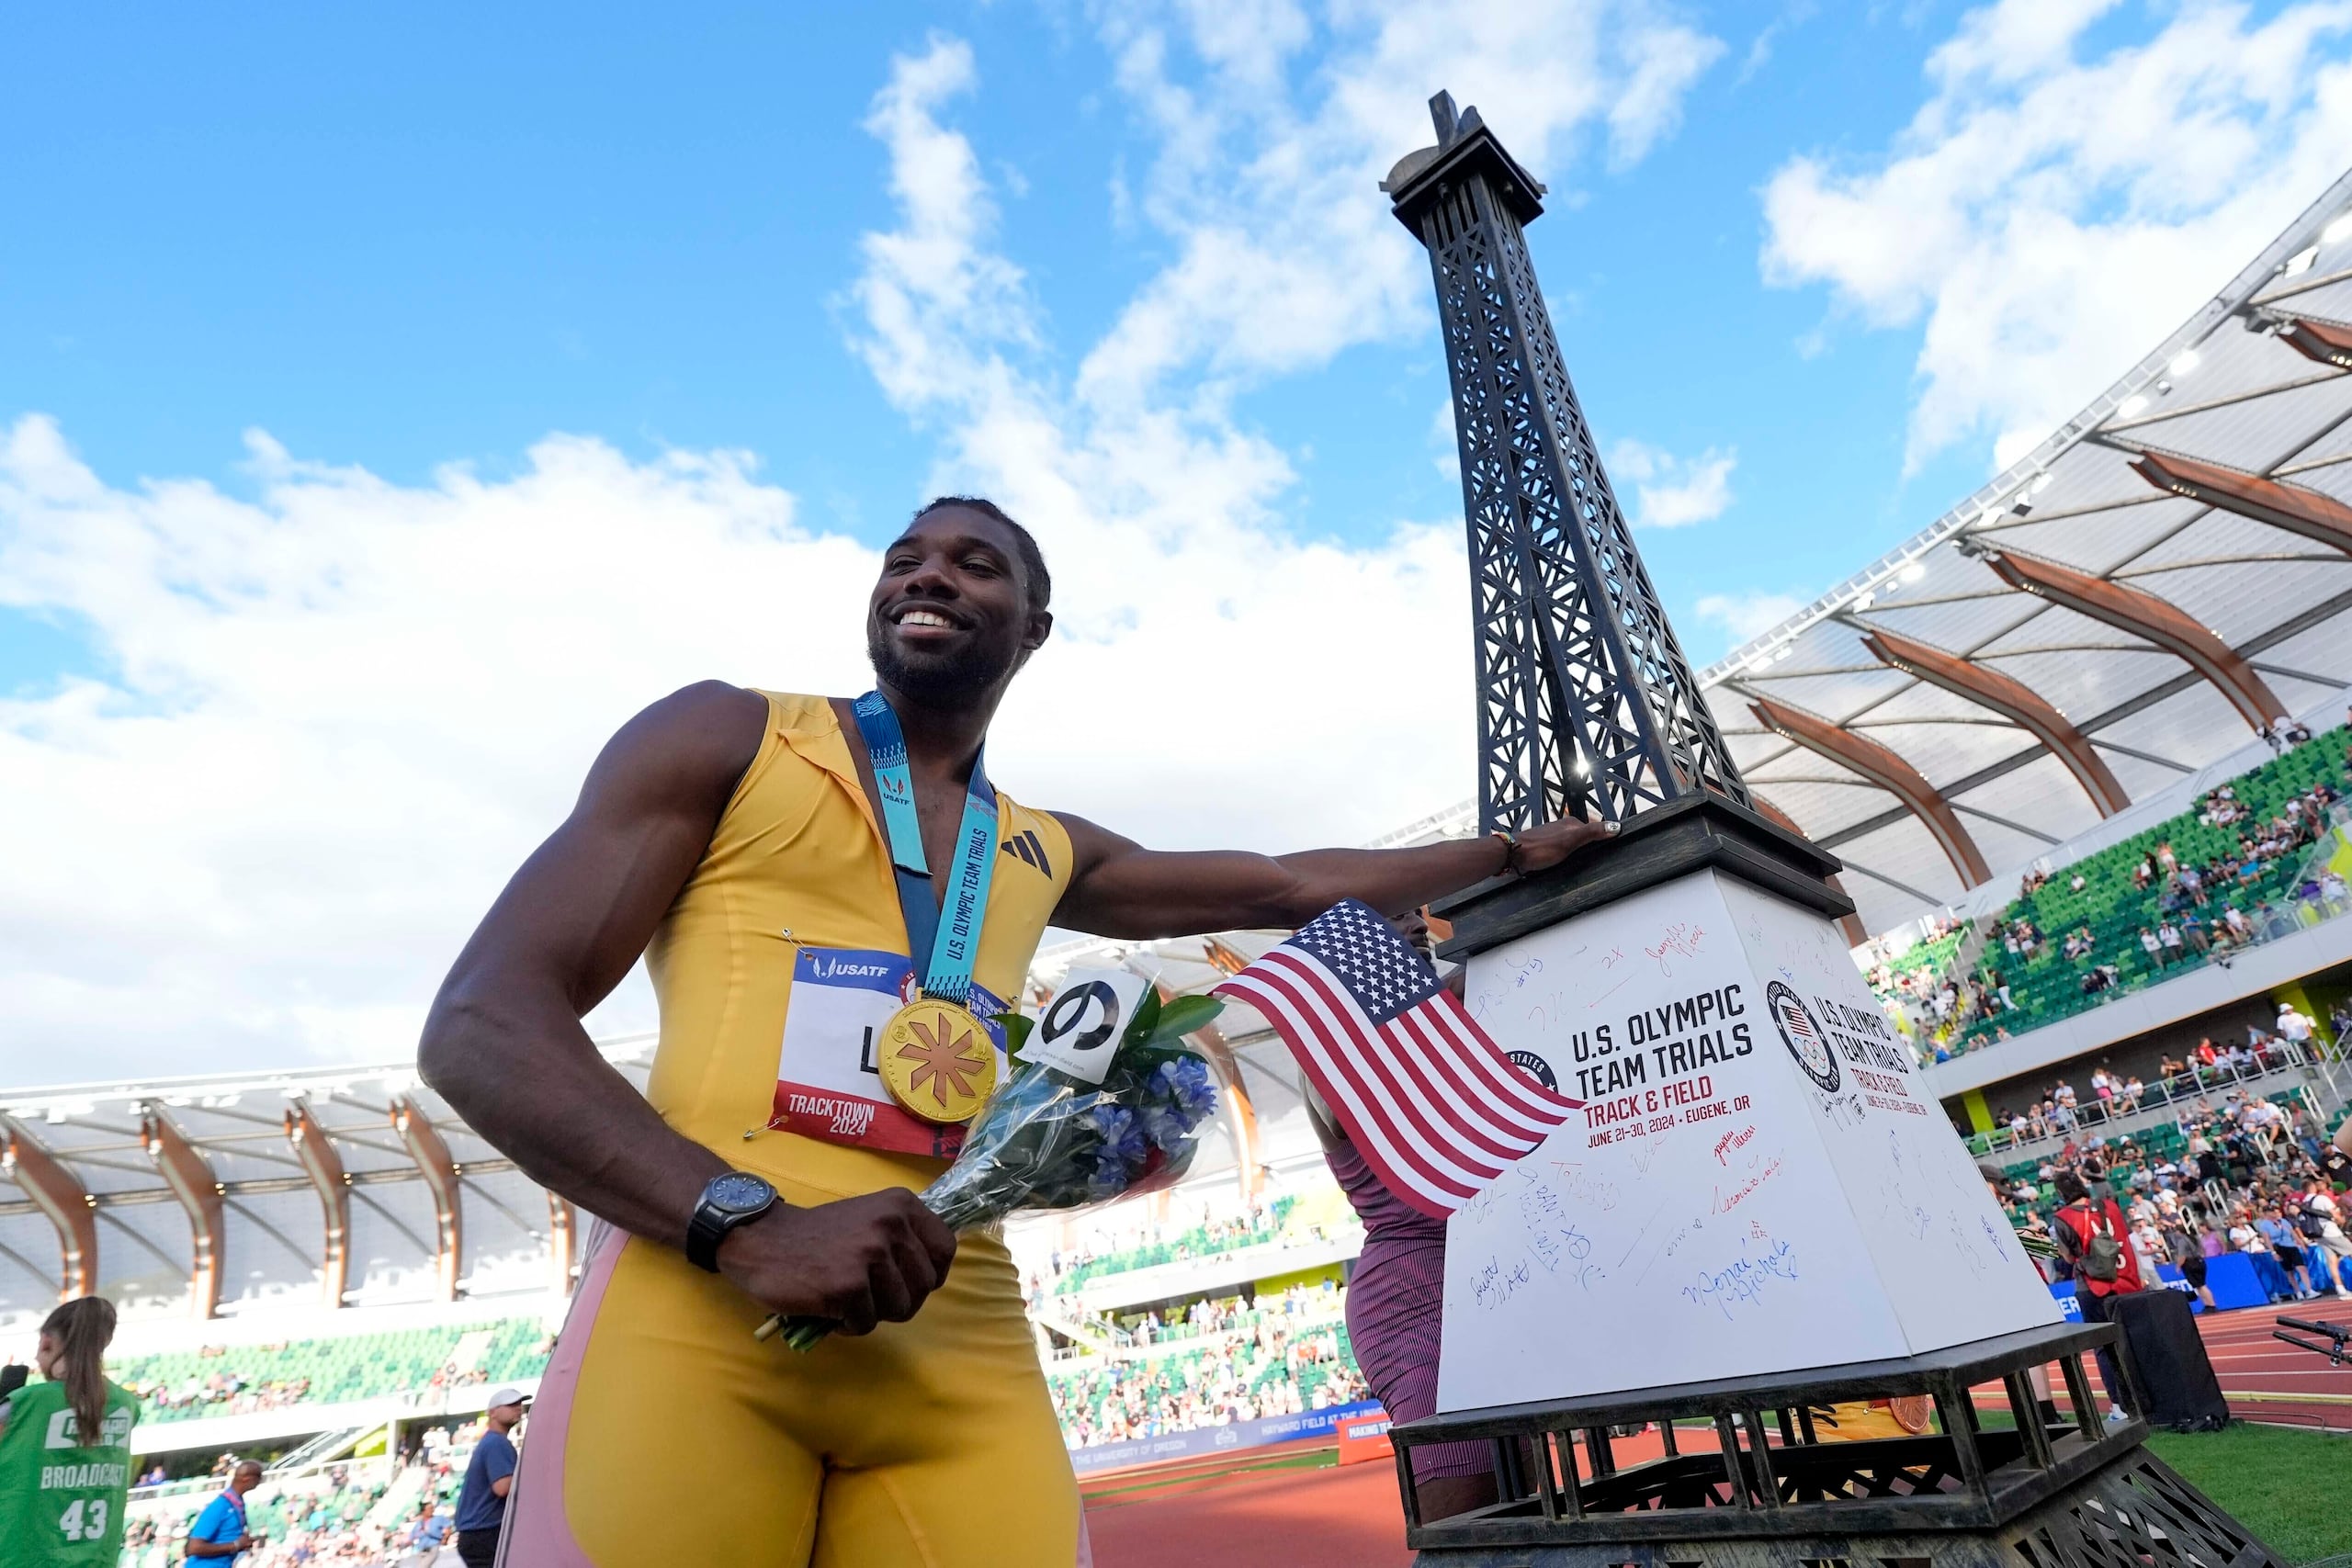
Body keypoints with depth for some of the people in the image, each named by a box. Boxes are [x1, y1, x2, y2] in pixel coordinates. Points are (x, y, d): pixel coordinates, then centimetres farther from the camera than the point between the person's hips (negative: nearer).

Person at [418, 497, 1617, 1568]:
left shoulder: (1046, 857, 20)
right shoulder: (726, 738, 6)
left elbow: (1293, 884, 31)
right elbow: (480, 1027, -3)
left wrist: (1509, 850, 39)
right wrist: (744, 1221, -17)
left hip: (965, 1346, 4)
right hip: (701, 1305, -3)